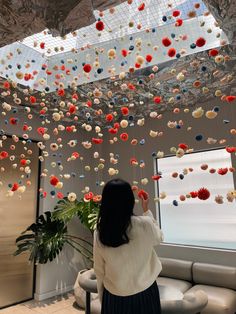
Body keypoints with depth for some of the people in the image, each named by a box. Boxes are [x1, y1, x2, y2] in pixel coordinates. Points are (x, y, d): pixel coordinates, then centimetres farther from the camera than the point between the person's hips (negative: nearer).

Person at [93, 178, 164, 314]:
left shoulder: (99, 233, -15)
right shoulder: (144, 224, -22)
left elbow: (99, 271, -4)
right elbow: (159, 238, 1)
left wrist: (103, 298, 12)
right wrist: (147, 210, 6)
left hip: (114, 297, 1)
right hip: (144, 294, -1)